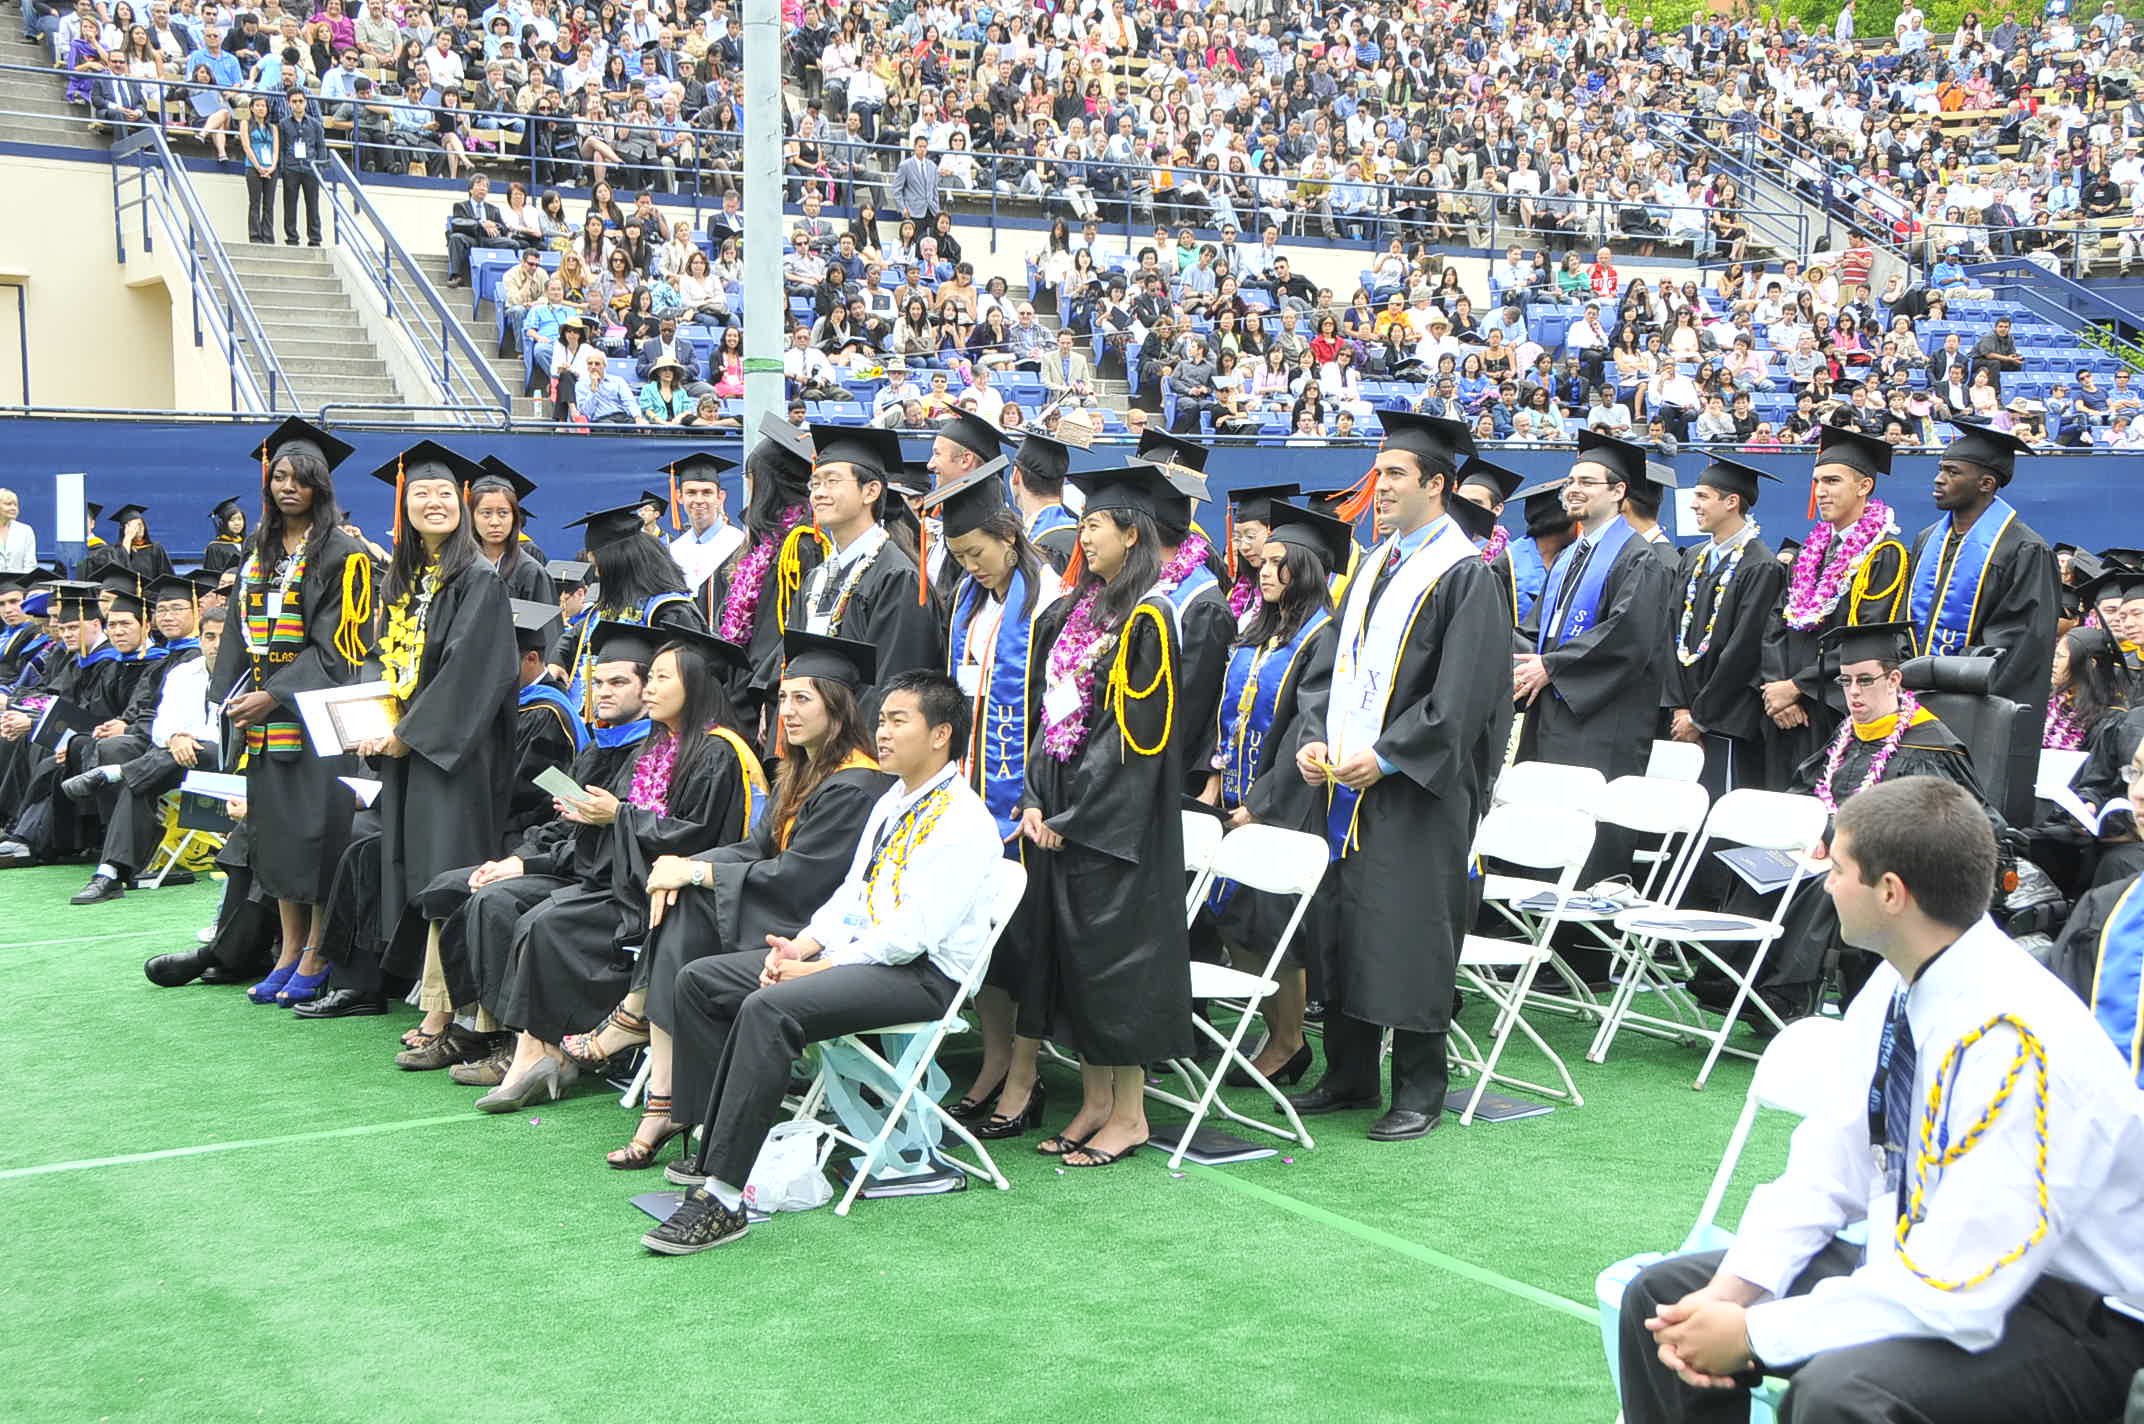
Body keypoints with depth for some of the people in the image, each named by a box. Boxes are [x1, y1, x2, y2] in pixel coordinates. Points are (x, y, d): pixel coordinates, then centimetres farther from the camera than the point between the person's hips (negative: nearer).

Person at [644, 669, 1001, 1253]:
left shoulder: (962, 821, -14)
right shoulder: (891, 804, 17)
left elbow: (914, 932, -21)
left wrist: (820, 967, -16)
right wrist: (802, 946, -2)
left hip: (922, 973, -10)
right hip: (859, 952, 10)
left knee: (768, 1009, -33)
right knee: (699, 980, 2)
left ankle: (722, 1196, -32)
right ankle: (717, 1148, 4)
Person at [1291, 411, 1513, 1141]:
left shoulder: (1464, 576, -9)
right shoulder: (1372, 567, 15)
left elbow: (1461, 696, -16)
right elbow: (1334, 664, 17)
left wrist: (1386, 756, -19)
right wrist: (1315, 739, 1)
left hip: (1417, 790, -7)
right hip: (1349, 781, 7)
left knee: (1412, 935, -2)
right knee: (1346, 925, 11)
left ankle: (1419, 1090, 9)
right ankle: (1348, 1076, 21)